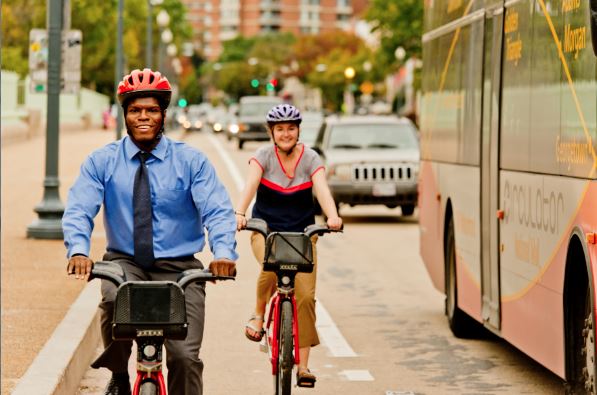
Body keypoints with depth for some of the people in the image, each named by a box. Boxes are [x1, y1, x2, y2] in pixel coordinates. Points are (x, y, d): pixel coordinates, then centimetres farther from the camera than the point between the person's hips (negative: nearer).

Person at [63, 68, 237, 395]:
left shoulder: (191, 161, 0)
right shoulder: (101, 161, 2)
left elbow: (217, 211, -10)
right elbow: (78, 210, -9)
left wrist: (223, 252, -31)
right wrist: (78, 250, -30)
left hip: (179, 268, 0)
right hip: (124, 262, 0)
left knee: (185, 357, -14)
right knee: (114, 299, -34)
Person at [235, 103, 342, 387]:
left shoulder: (310, 159, -3)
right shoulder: (264, 156, -6)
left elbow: (322, 189, -19)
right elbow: (250, 185, -22)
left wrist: (332, 216, -39)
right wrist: (240, 213, -41)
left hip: (302, 233, 2)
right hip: (266, 231, -2)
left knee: (305, 296, -7)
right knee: (271, 267, -35)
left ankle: (303, 364, 2)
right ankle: (258, 314, -6)